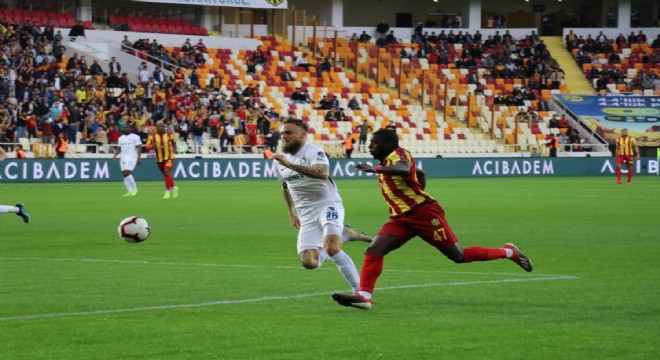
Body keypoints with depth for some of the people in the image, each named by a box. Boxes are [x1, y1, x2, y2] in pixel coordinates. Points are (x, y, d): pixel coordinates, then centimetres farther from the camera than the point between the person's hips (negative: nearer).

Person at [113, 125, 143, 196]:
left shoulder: (135, 137, -3)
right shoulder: (121, 138, 17)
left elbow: (139, 147, -8)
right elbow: (119, 148, 22)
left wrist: (138, 158, -17)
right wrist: (115, 155, 6)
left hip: (131, 158, -7)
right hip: (123, 158, 7)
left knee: (127, 173, -20)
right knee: (125, 174, 2)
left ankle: (134, 189, -7)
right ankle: (130, 191, 8)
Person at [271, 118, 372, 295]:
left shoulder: (313, 152, -13)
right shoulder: (280, 161, 9)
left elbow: (323, 173, -34)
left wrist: (289, 165, -39)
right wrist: (291, 213, 23)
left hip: (328, 205, -7)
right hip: (306, 215, 7)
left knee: (331, 248, -30)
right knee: (309, 262, -8)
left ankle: (360, 290, -20)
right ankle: (340, 236, 17)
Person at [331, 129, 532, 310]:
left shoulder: (398, 154, -11)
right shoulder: (386, 163, 18)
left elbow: (404, 169, -37)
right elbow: (420, 173, 31)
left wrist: (375, 169, -45)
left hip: (424, 213, -9)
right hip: (401, 219, 9)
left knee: (459, 256, -3)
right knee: (373, 250, -13)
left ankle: (508, 252, 14)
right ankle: (364, 296, -18)